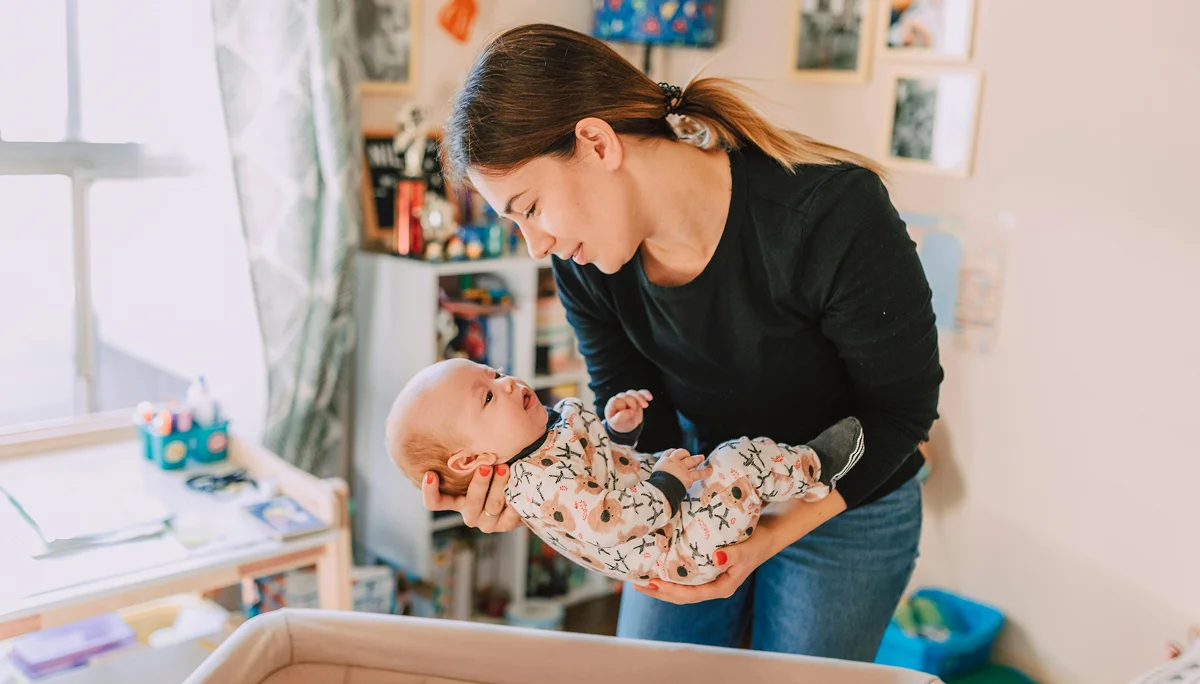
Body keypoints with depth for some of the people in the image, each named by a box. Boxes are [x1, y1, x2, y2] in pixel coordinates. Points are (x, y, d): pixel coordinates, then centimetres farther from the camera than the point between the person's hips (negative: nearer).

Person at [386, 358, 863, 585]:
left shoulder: (552, 419, 1)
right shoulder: (541, 484, -30)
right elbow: (614, 523, -34)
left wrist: (620, 426, -4)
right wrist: (668, 483, -23)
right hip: (681, 548, -10)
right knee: (743, 461, -19)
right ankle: (814, 469, 3)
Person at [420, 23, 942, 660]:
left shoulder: (832, 212, -32)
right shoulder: (584, 261, -17)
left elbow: (903, 406, -20)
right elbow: (636, 430, -11)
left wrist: (774, 532, -30)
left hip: (843, 506, -3)